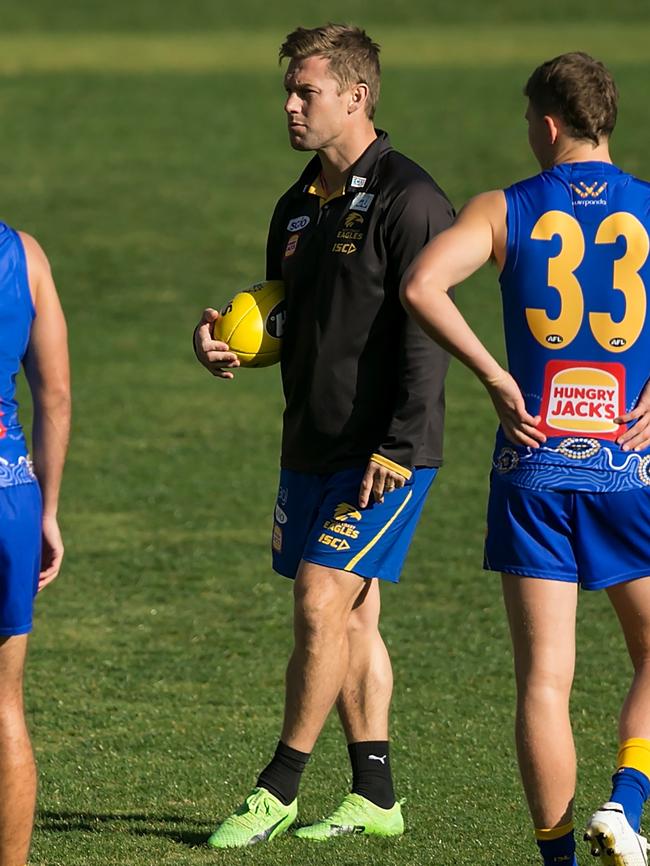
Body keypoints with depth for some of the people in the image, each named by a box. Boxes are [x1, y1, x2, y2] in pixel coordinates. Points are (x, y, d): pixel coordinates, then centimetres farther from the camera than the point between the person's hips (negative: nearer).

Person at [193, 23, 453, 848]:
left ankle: (278, 790, -4)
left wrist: (397, 449, -21)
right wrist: (227, 338, 1)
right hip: (311, 449, 8)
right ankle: (374, 795, 15)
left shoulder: (407, 200, -13)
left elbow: (428, 336, -17)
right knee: (347, 620, 9)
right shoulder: (297, 207, 13)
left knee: (322, 604, -11)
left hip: (382, 455, -8)